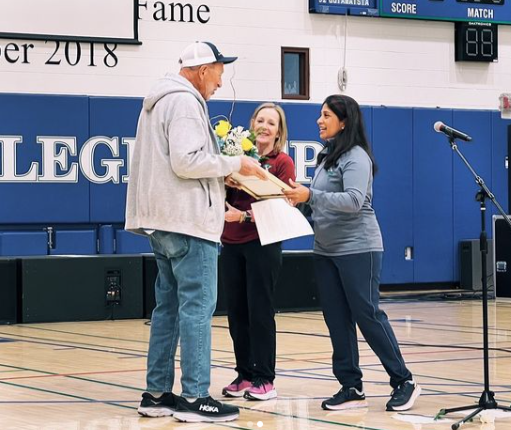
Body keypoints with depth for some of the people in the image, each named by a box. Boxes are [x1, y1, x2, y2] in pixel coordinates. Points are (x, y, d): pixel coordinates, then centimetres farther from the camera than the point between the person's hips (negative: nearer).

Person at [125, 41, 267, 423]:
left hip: (164, 219, 10)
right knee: (197, 306, -9)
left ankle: (157, 394, 14)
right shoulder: (184, 102, -11)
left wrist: (222, 171, 17)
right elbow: (187, 161, -21)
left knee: (169, 306, 12)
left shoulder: (160, 100, 21)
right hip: (187, 220, -10)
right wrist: (235, 163, -10)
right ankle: (195, 397, -10)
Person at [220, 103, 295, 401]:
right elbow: (225, 199, 13)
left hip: (262, 243, -4)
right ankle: (245, 374, 15)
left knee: (260, 311, -3)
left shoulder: (283, 162, -2)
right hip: (232, 244, 5)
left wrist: (245, 215, -21)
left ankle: (264, 379, 4)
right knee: (236, 311, 5)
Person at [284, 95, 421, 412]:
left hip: (358, 249, -8)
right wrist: (300, 198, 2)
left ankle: (404, 382, 4)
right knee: (337, 320, 5)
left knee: (368, 315, -6)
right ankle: (352, 388, 9)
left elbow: (354, 200, -25)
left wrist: (310, 195, -30)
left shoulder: (356, 157, -11)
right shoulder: (327, 156, 15)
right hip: (326, 251, 8)